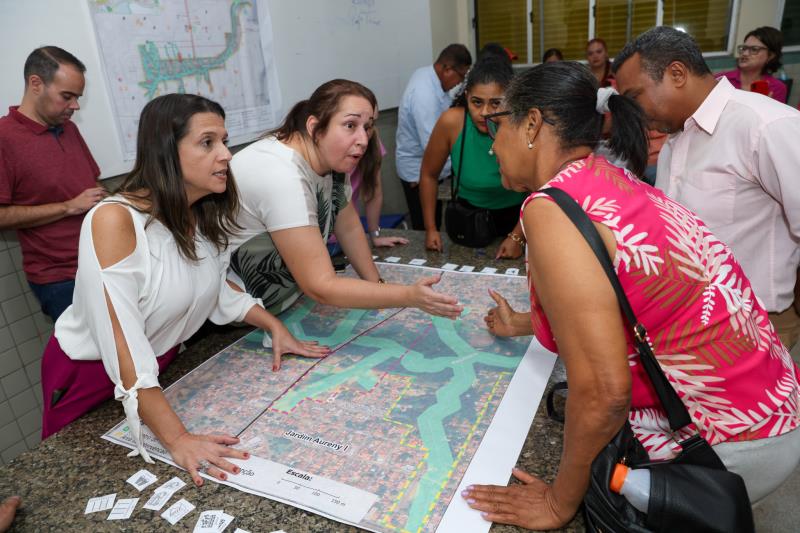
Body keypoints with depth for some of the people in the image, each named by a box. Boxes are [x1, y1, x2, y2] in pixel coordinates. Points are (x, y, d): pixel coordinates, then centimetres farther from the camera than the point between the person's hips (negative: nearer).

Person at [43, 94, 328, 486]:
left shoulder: (204, 215, -10)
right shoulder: (114, 220, -31)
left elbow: (216, 292, 5)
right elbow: (123, 349, -35)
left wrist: (275, 326, -7)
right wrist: (177, 439, -38)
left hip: (162, 364, 5)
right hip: (89, 372, -5)